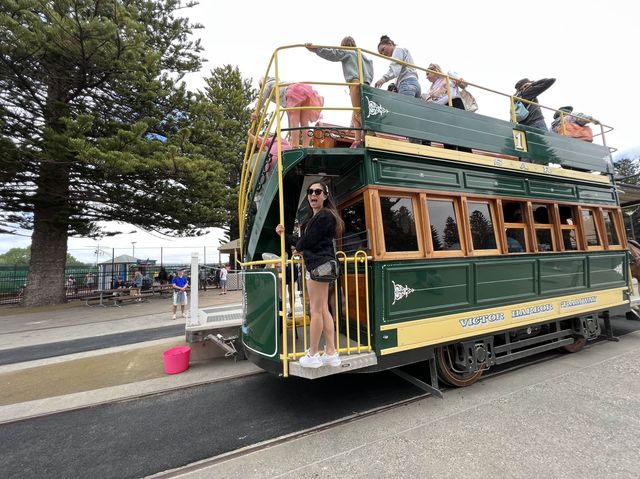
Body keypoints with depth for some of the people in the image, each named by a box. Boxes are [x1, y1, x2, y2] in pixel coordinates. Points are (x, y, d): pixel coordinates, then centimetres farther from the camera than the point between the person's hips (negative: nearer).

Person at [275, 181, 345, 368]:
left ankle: (313, 355, 10)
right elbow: (304, 241, 15)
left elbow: (307, 242, -13)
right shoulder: (314, 217, 21)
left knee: (316, 311, -2)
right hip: (321, 265, 11)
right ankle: (331, 353, 18)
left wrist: (296, 246, 8)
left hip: (318, 265, -11)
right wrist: (285, 234, 6)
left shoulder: (324, 216, -11)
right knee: (323, 310, 11)